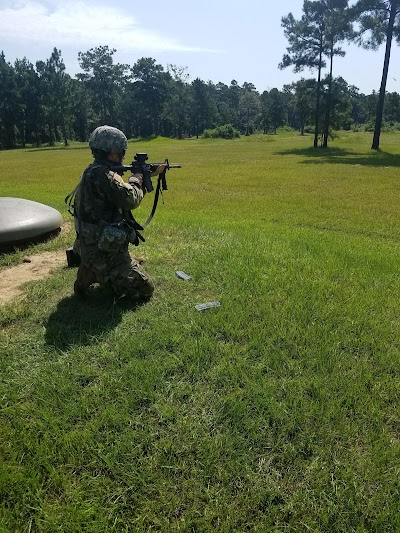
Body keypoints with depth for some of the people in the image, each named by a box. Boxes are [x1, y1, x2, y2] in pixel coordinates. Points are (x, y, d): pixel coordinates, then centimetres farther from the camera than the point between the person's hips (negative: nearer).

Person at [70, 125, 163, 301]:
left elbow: (121, 197, 18)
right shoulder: (102, 174, -22)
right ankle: (96, 275, -3)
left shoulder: (93, 172, 10)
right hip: (104, 252, -10)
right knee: (145, 289, -5)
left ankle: (91, 271, 16)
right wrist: (137, 179, -6)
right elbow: (130, 199, -26)